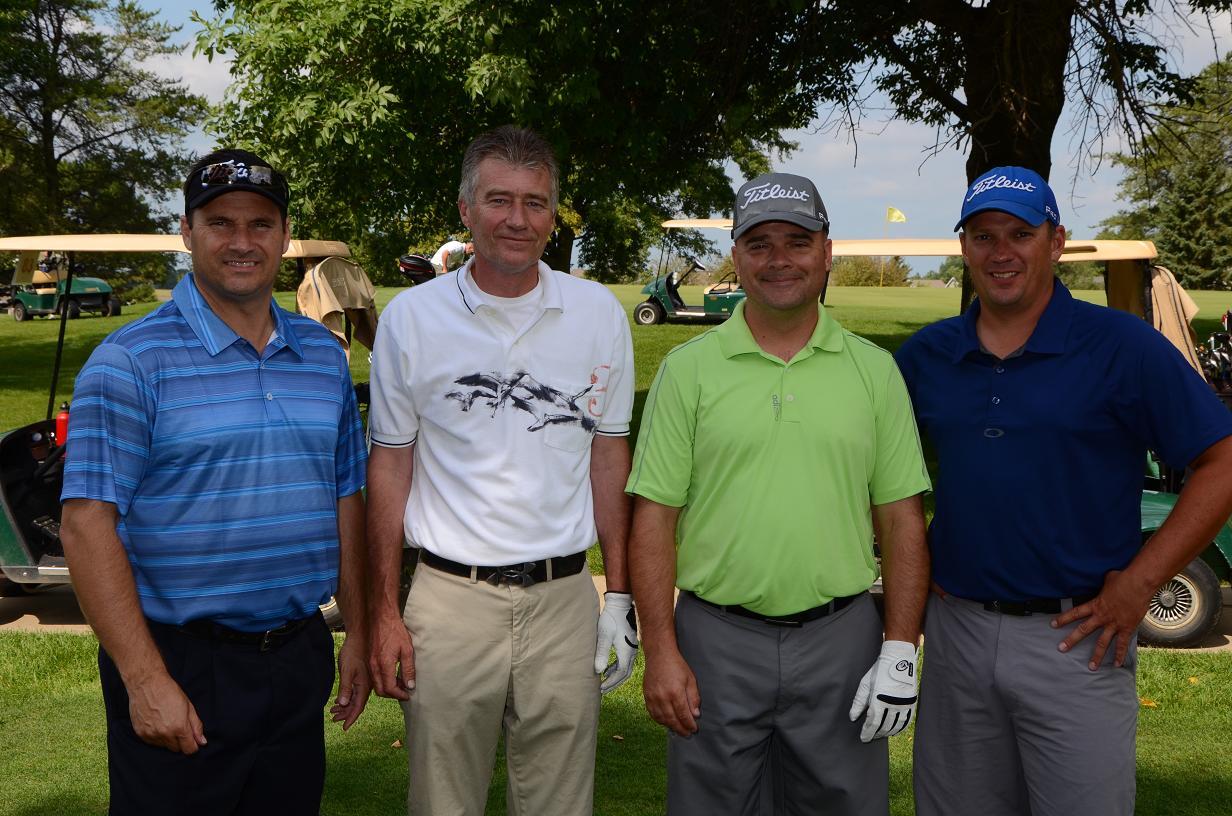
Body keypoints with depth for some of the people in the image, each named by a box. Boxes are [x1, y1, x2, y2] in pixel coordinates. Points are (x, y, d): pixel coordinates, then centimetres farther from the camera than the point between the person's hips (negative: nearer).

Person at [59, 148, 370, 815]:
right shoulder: (131, 362, -9)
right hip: (180, 665, -5)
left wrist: (357, 633, 10)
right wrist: (146, 681, -18)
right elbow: (86, 527, -14)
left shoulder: (323, 354, 8)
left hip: (299, 656, 5)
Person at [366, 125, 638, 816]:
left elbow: (609, 455, 8)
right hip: (450, 597, -1)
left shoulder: (599, 313, 3)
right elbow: (390, 465, 3)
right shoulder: (412, 317, -1)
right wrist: (384, 613, 0)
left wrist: (620, 597, 4)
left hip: (564, 598, 1)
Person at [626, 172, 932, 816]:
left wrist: (900, 650, -2)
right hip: (716, 641, -1)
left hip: (841, 640, 1)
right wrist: (661, 652, -7)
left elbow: (902, 519, 5)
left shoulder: (875, 370, 5)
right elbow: (654, 518, -1)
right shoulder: (688, 369, 0)